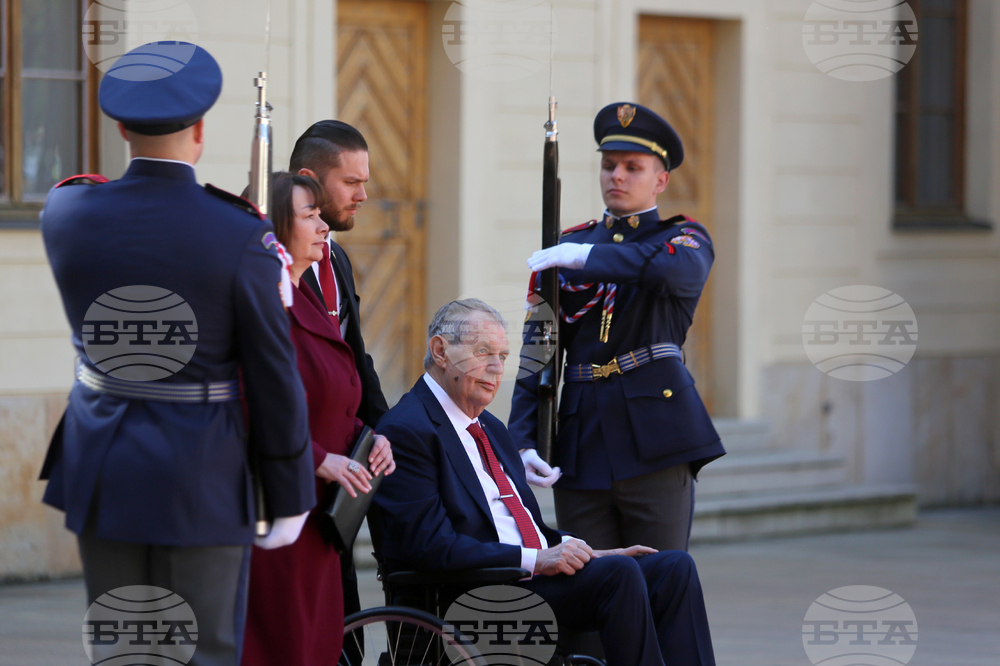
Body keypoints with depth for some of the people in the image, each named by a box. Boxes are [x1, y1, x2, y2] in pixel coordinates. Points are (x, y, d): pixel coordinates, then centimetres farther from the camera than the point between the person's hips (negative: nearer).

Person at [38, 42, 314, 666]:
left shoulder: (67, 213, -5)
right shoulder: (240, 238, -15)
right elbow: (274, 380, -10)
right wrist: (290, 496, 2)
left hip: (104, 470, 4)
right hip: (200, 474, -4)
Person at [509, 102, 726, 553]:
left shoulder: (683, 238, 7)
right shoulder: (570, 245, 16)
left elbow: (677, 268, -21)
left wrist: (585, 257, -15)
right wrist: (524, 442, -2)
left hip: (654, 441, -3)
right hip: (581, 444, 3)